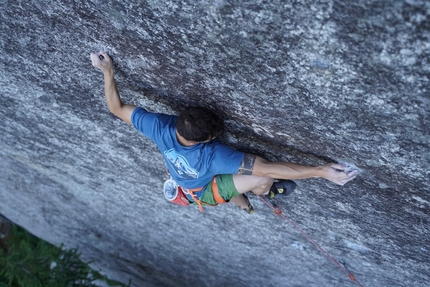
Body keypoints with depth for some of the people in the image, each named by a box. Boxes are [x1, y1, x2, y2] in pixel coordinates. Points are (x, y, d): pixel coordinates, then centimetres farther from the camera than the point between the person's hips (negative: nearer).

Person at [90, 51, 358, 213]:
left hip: (187, 183, 6)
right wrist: (322, 171, -53)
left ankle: (245, 205, 63)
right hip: (204, 191, -6)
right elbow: (268, 168, -53)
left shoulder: (159, 126, -37)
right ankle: (265, 193, 16)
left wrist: (108, 70, -19)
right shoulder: (213, 154, -49)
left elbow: (117, 108, -22)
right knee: (263, 178, -22)